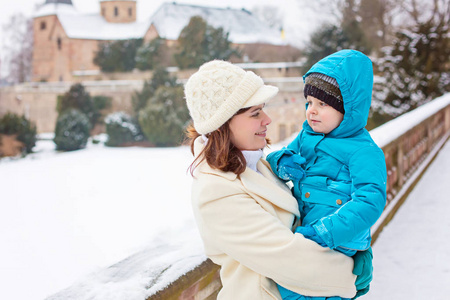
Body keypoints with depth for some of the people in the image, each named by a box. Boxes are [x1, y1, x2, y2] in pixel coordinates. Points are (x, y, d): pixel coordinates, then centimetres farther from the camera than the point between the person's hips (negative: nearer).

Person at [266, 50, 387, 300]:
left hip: (334, 249, -7)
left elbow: (370, 200, -20)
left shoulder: (364, 152, -8)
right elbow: (272, 158, 24)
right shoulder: (307, 136, 14)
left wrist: (324, 233, -29)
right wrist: (281, 163, -3)